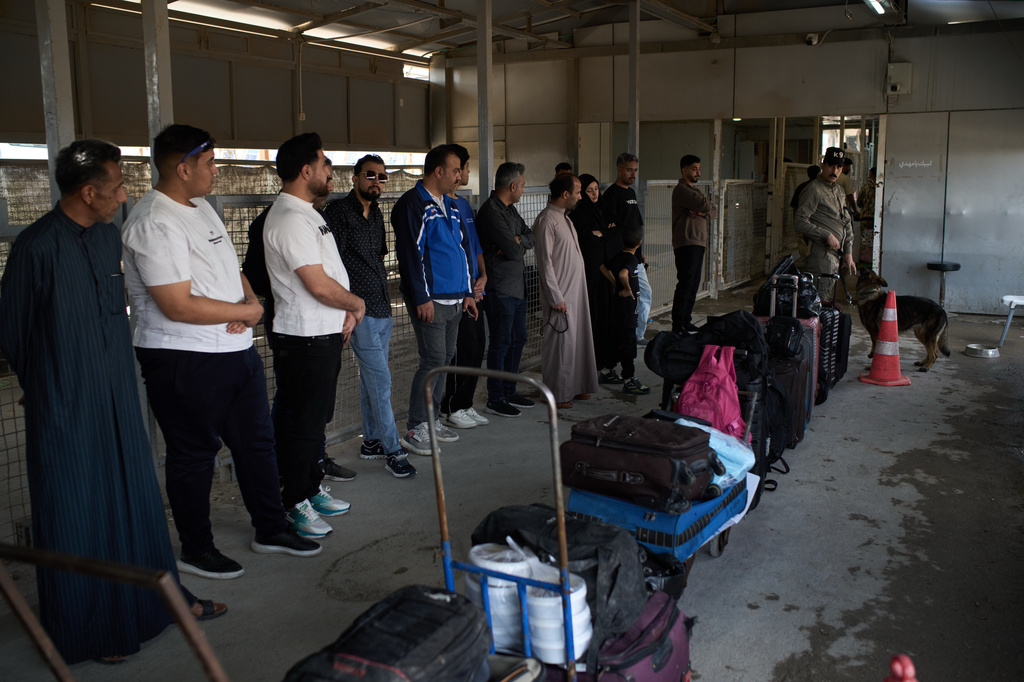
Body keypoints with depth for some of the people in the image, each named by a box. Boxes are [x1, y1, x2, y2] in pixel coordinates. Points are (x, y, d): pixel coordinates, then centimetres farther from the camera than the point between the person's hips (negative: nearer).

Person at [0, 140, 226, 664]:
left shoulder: (109, 235, 5)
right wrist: (49, 389, 5)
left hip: (119, 399, 7)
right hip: (65, 410, -6)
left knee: (137, 498, 17)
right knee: (76, 517, 7)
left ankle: (158, 598, 34)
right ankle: (86, 632, 25)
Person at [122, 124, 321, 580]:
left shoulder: (201, 207, 12)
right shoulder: (154, 224, -19)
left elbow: (231, 268, 21)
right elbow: (178, 306, -24)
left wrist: (251, 301, -2)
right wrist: (248, 311, -13)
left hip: (236, 350, 9)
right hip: (185, 361, -9)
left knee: (257, 441, 16)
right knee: (194, 455, 6)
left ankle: (271, 530, 32)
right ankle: (196, 550, 24)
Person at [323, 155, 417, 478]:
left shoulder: (376, 214, 16)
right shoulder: (338, 212, -10)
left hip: (381, 310, 8)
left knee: (371, 379, 15)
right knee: (380, 381, -7)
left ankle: (371, 442, 25)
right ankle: (392, 451, -1)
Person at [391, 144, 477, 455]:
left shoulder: (450, 206, 18)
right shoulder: (413, 204, -9)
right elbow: (411, 253, -15)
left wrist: (468, 292, 18)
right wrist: (422, 298, -18)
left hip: (454, 299, 9)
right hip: (429, 300, -9)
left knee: (445, 358, 11)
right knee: (434, 359, -10)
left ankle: (430, 420, 22)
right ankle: (414, 430, -1)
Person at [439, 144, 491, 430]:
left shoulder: (464, 203, 18)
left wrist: (482, 276, 4)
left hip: (473, 290, 9)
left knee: (477, 344, 10)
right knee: (463, 347, -6)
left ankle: (465, 405, 21)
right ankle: (452, 409, 7)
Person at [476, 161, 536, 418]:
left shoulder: (509, 209, 15)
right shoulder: (490, 212, -18)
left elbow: (531, 238, 10)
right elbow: (514, 251, -23)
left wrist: (517, 240, -12)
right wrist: (519, 245, 0)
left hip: (517, 286, 10)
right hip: (500, 288, -10)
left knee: (518, 339, 15)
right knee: (501, 343, -3)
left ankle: (509, 391, 27)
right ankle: (495, 399, 8)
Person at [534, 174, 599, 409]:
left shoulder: (564, 217, 14)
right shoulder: (547, 219, -15)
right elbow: (545, 261, -18)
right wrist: (556, 298, -18)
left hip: (576, 291, 9)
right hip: (561, 294, -9)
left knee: (578, 338, 13)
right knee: (560, 341, -4)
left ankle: (575, 387, 23)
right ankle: (556, 394, 6)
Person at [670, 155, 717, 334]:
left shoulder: (694, 190, 22)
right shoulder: (681, 190, -8)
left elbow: (714, 212, 13)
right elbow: (706, 205, -20)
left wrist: (702, 213, -6)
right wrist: (705, 209, 2)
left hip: (698, 244, 9)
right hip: (686, 244, -9)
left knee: (693, 286, 11)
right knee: (685, 285, -11)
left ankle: (686, 322, 18)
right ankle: (677, 326, -8)